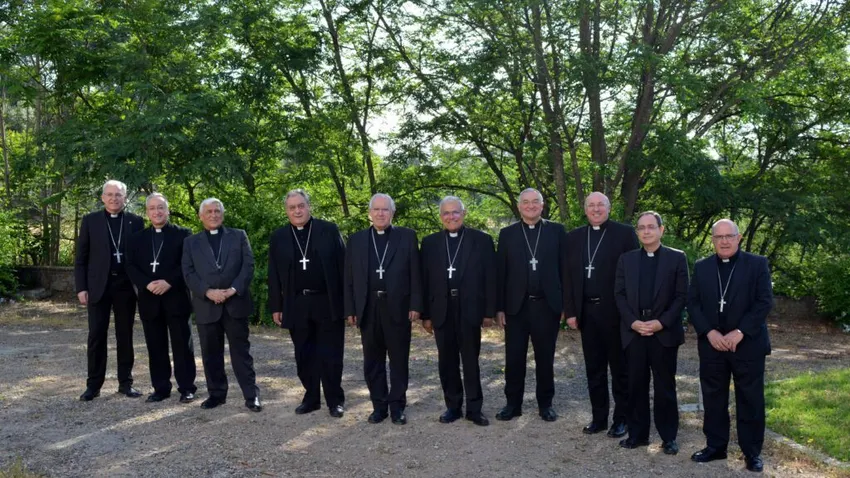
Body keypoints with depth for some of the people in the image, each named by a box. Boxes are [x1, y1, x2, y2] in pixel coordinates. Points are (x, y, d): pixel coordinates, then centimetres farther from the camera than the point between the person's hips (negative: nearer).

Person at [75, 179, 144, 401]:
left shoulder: (136, 222, 5)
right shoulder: (90, 221, 4)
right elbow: (81, 257, 3)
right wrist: (81, 287, -4)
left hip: (126, 285, 1)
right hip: (98, 285, 0)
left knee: (125, 335, 6)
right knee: (96, 336, 2)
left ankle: (125, 382, 14)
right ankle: (93, 384, 11)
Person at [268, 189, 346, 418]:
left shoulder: (329, 230, 0)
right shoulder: (278, 237, 6)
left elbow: (342, 265, -1)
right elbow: (274, 275, 8)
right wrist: (276, 306, 4)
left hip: (328, 303, -2)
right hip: (296, 306, 2)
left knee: (330, 355, 3)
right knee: (304, 356, 10)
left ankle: (335, 400, 15)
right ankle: (311, 398, 23)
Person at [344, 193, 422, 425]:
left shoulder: (407, 236, 3)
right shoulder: (356, 240, 9)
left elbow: (415, 274, -1)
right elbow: (350, 278, 7)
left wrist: (415, 305, -7)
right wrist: (350, 309, 2)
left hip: (398, 307, -2)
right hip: (368, 309, 2)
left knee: (399, 360, 6)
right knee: (372, 362, 9)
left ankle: (397, 406, 17)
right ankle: (379, 405, 21)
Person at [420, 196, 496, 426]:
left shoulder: (482, 240, 1)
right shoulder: (430, 243, 7)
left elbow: (490, 278, 0)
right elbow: (425, 280, 6)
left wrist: (489, 311, -4)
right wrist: (425, 314, 2)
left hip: (470, 310, -2)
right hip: (441, 311, 2)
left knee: (470, 361, 4)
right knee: (447, 362, 9)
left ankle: (474, 408, 14)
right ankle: (453, 406, 21)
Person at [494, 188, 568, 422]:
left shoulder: (557, 231, 3)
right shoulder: (507, 233, 5)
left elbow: (565, 269, 2)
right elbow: (500, 272, 3)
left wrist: (566, 304, -2)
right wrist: (499, 307, -2)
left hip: (547, 305, 0)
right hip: (516, 305, 1)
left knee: (545, 358, 10)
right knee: (514, 358, 6)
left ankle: (545, 403, 23)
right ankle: (513, 403, 20)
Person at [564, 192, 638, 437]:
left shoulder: (625, 233, -3)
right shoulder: (574, 237, 9)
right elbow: (568, 275, 9)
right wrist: (570, 311, 3)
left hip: (616, 311, -4)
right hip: (587, 312, 4)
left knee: (620, 368, 7)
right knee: (594, 369, 11)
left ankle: (621, 419, 19)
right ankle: (599, 417, 22)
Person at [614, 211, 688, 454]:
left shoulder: (677, 258, 2)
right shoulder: (626, 259, 9)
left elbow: (682, 296, -2)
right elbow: (619, 294, 5)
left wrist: (661, 322, -13)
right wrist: (633, 322, -9)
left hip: (665, 332, -2)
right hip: (633, 331, 2)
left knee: (665, 387, 5)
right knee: (636, 386, 7)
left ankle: (669, 436, 17)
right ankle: (638, 433, 18)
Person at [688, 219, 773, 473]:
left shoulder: (757, 264, -1)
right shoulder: (701, 267, 7)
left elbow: (765, 302, -8)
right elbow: (692, 303, 3)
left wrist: (740, 332, -16)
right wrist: (709, 332, -10)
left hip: (747, 344, -2)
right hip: (711, 344, 3)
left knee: (750, 400, 4)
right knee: (713, 398, 9)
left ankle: (752, 452, 16)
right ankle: (715, 446, 21)